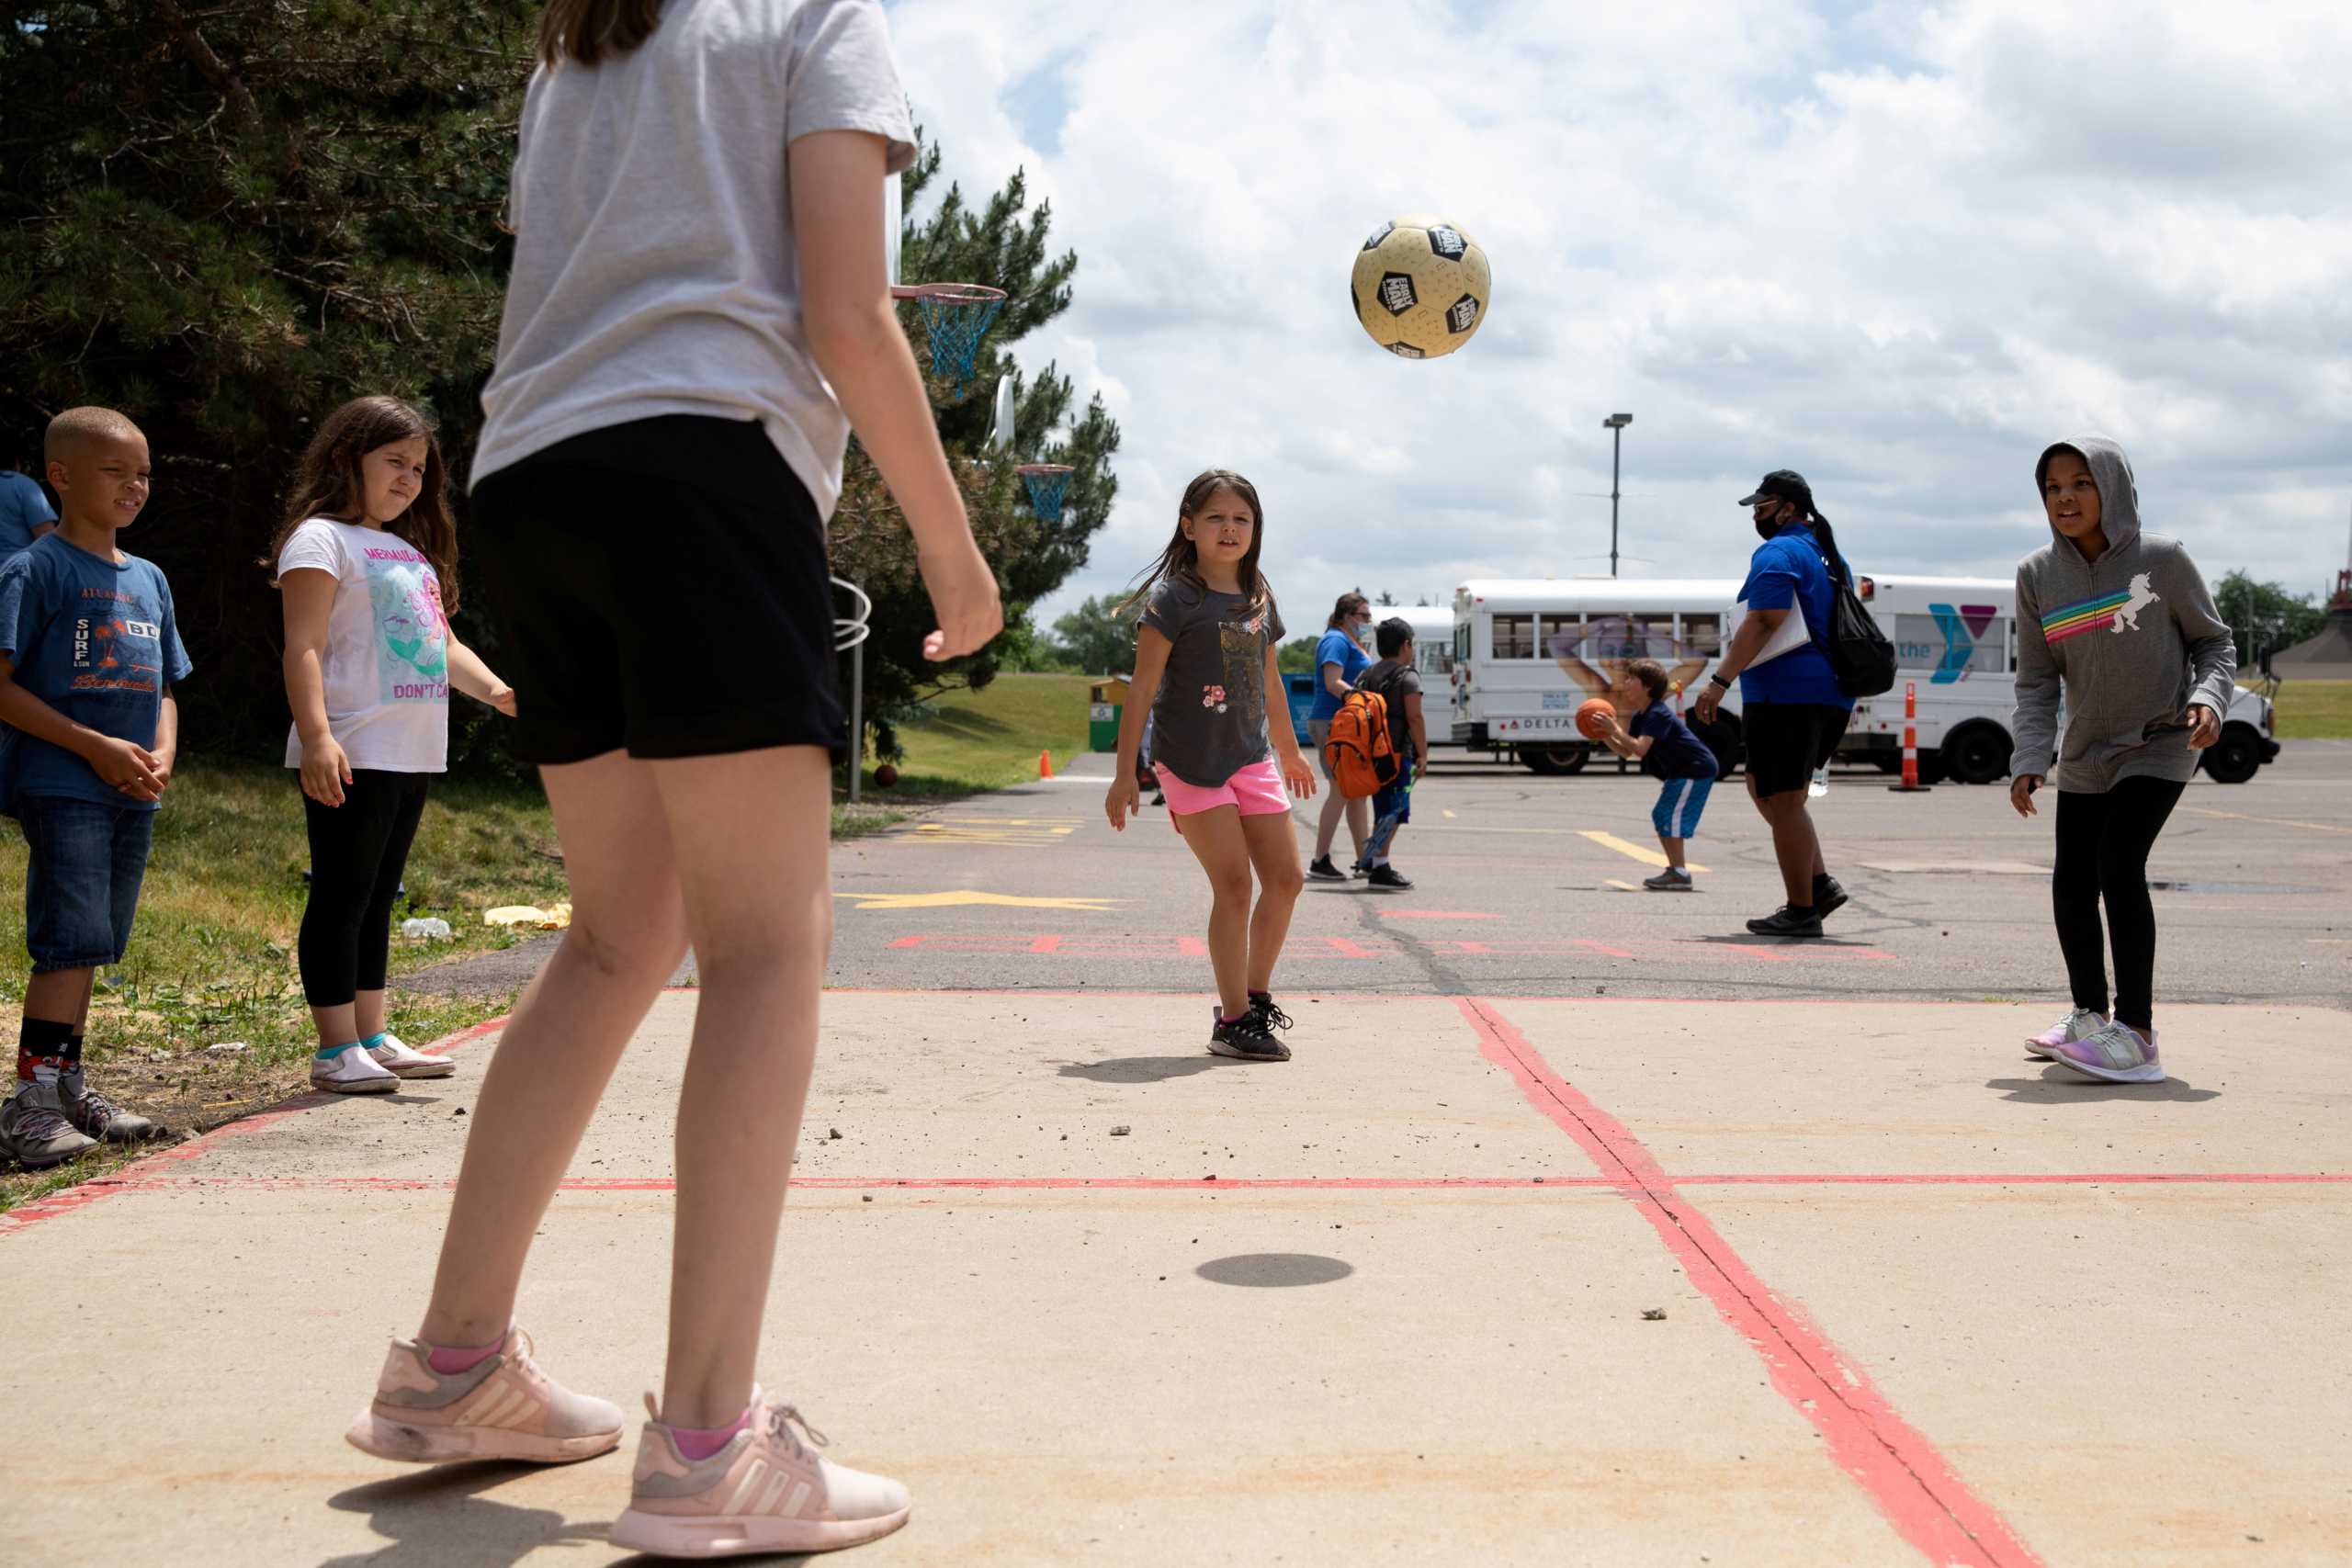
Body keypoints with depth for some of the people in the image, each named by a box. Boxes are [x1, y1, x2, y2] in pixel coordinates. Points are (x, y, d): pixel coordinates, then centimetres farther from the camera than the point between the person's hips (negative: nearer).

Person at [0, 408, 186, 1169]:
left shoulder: (149, 579, 15)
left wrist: (161, 755, 1)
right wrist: (96, 748, -16)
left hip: (131, 794, 7)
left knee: (92, 946, 12)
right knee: (71, 941, -13)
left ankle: (68, 1083, 22)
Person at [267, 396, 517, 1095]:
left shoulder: (414, 552, 23)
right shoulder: (322, 539, -4)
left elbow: (443, 645, 24)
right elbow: (303, 648, -13)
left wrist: (495, 688, 5)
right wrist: (316, 735, -25)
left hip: (414, 755, 9)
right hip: (354, 757, -9)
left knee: (376, 899, 13)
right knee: (342, 898, -5)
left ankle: (372, 1036, 18)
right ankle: (336, 1049, -1)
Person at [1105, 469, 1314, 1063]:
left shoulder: (1259, 598, 10)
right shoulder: (1173, 597, -9)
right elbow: (1143, 687, -12)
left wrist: (1289, 751, 31)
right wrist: (1124, 774, -15)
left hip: (1252, 758, 7)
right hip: (1191, 760, -7)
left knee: (1285, 877, 5)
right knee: (1234, 884, -9)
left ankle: (1256, 996, 22)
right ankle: (1233, 1021, -1)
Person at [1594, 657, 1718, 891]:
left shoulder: (1657, 714, -20)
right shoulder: (1640, 717, 12)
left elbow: (1640, 749, -32)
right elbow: (1626, 752, 11)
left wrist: (1615, 730, -26)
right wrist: (1605, 737, -2)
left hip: (1696, 769, -11)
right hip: (1681, 771, 11)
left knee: (1669, 816, -15)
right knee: (1661, 816, 13)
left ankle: (1679, 873, -16)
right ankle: (1675, 870, 18)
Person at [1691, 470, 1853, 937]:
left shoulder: (1778, 554, -10)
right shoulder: (1827, 555, 21)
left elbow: (1763, 623, -23)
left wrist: (1720, 680, -26)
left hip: (1787, 693, -10)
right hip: (1829, 694, 10)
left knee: (1783, 799, -4)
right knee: (1764, 788, 20)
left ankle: (1801, 912, -1)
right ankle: (1820, 884, 14)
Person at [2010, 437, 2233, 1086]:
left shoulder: (2163, 560, -12)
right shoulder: (2037, 576, -3)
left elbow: (2214, 641, -1)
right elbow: (2036, 682, 0)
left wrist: (2208, 699, -20)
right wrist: (2029, 759, -12)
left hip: (2159, 746, -5)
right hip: (2084, 756, 5)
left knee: (2119, 865, -20)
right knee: (2071, 884, 8)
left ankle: (2136, 1034, -15)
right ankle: (2089, 1014, 30)